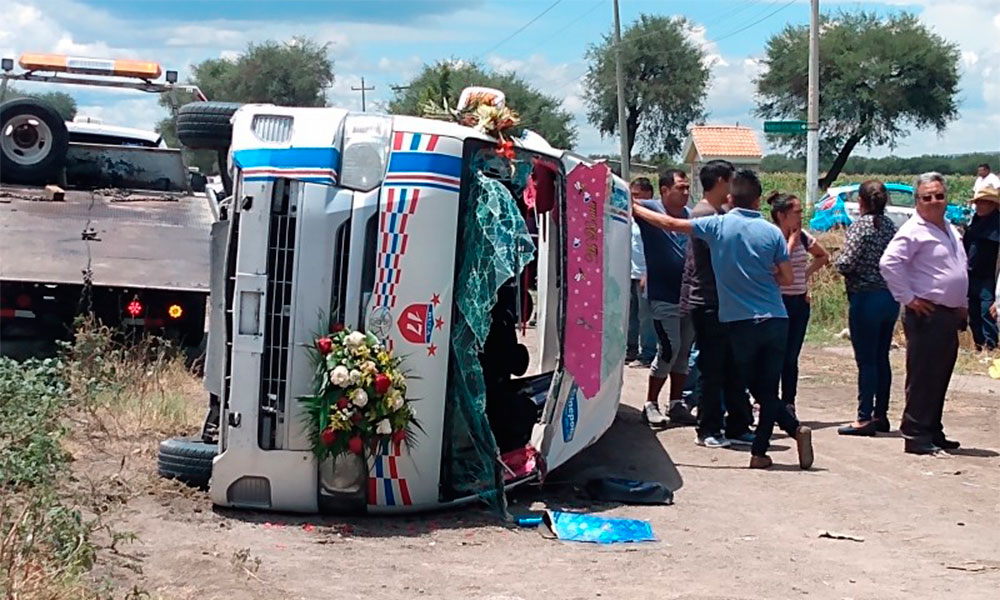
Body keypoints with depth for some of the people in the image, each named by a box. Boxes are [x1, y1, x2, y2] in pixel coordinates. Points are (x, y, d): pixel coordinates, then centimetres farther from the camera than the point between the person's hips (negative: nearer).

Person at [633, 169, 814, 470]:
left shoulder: (718, 225, -3)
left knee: (759, 390, 9)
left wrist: (634, 208, 19)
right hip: (775, 320, 2)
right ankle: (759, 451, -1)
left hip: (741, 322, -2)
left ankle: (795, 428, -4)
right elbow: (787, 278, 0)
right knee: (768, 390, 6)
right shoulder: (771, 232, 0)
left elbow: (669, 223, 5)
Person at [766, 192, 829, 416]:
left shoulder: (803, 237, 8)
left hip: (800, 303, 6)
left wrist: (808, 272, 8)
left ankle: (788, 404, 14)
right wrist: (793, 238, -14)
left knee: (791, 358, 9)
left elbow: (824, 256, 24)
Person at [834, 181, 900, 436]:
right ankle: (881, 415, 19)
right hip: (891, 298, 7)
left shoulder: (861, 226, -12)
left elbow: (845, 264, -18)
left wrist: (839, 260, 3)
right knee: (882, 358, 13)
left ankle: (865, 418, 0)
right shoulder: (890, 226, 8)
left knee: (866, 361, -3)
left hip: (866, 298, -7)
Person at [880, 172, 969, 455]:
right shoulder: (914, 231, -11)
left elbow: (961, 268, 30)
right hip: (927, 315, -9)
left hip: (949, 315, 9)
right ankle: (916, 436, -2)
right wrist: (908, 298, -18)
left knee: (940, 377, 13)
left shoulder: (949, 230, 18)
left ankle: (933, 432, 21)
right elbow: (889, 263, -22)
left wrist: (962, 304, 20)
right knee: (923, 377, -6)